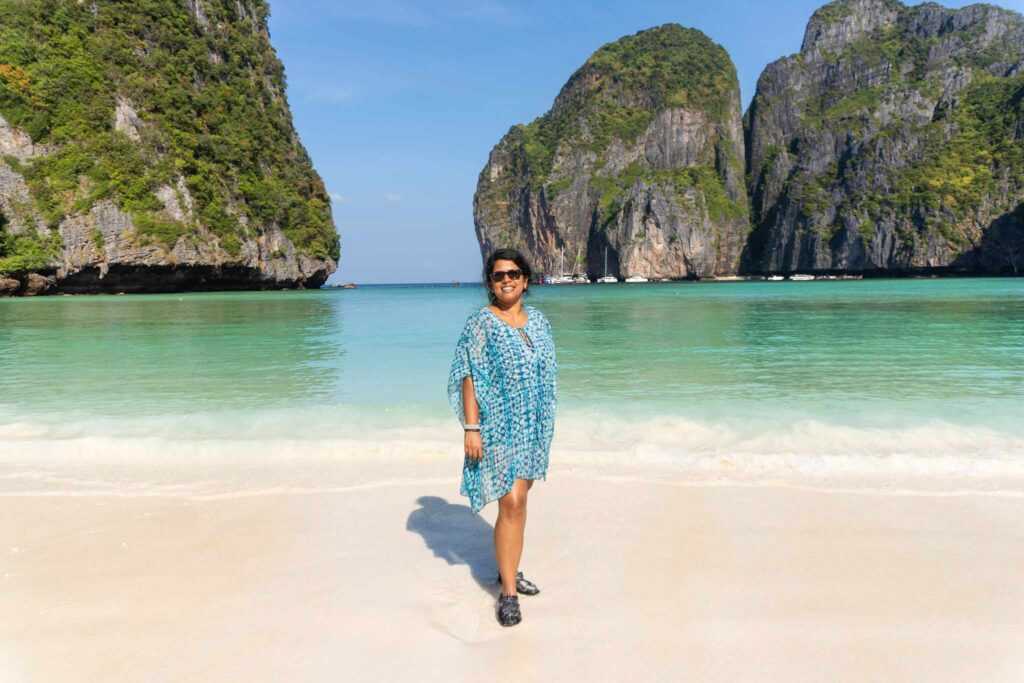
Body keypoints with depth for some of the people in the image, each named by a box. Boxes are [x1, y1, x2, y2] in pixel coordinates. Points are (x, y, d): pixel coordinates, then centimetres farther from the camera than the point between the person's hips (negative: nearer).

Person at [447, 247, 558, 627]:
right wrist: (471, 427, -18)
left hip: (534, 426, 6)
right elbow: (469, 378, -12)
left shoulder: (538, 320, 9)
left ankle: (509, 570, 32)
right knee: (511, 505, -9)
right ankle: (508, 592, 1)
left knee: (518, 499, 15)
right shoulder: (480, 323, -8)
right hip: (500, 428, -6)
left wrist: (545, 424, 14)